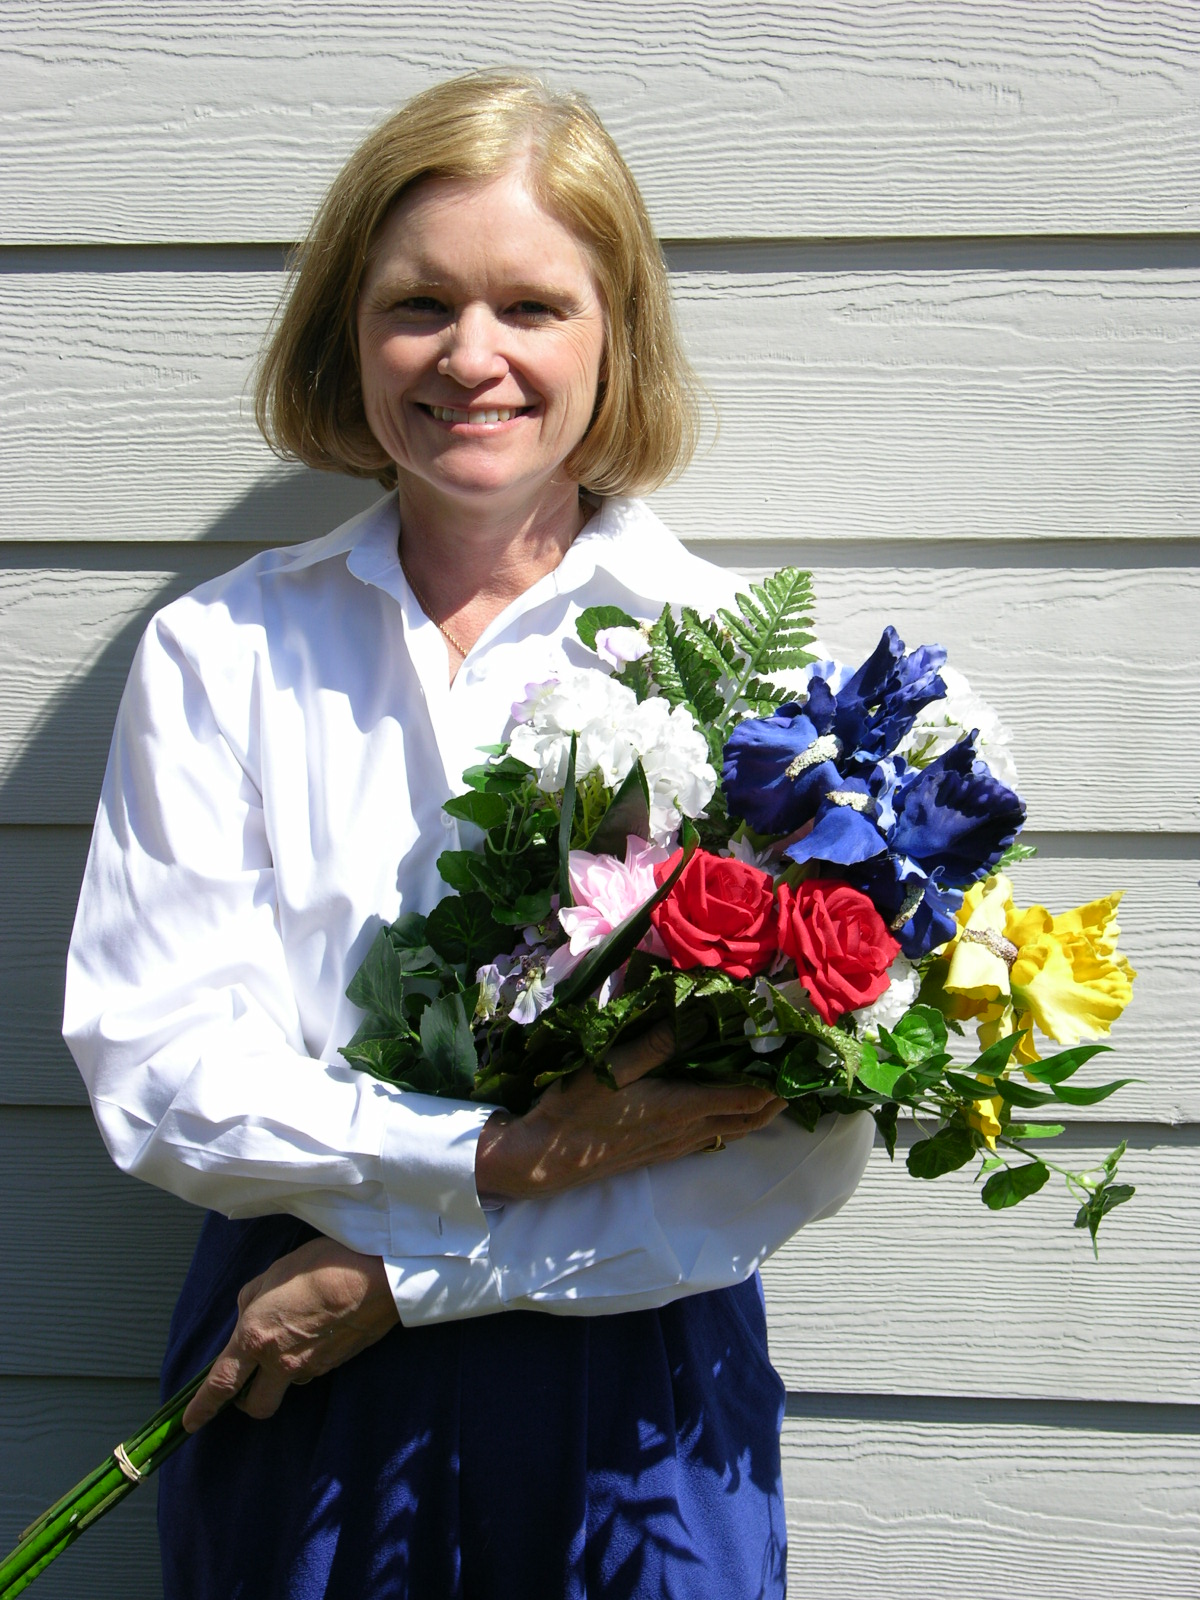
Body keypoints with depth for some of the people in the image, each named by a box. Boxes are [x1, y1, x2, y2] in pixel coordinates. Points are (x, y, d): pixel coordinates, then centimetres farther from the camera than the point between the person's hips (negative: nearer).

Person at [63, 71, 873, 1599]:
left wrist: (405, 1272, -14)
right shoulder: (218, 652, -1)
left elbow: (807, 1138, -11)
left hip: (633, 1383, -1)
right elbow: (151, 1068, -8)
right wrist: (502, 1160, -21)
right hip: (292, 1381, 1)